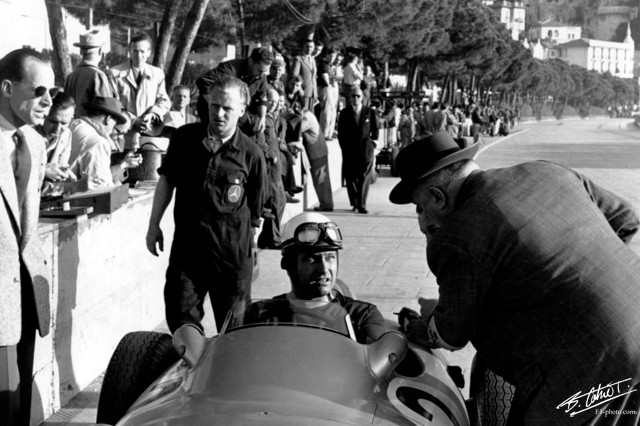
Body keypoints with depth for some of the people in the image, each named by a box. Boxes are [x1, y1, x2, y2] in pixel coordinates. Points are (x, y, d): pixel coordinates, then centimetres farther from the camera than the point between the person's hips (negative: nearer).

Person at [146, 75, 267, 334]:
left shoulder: (251, 154, -6)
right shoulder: (185, 138, 2)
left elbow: (255, 212, 1)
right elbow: (167, 180, 13)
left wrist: (249, 253, 3)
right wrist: (154, 225, 10)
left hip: (232, 252, -2)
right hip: (187, 244, 3)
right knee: (180, 317, 1)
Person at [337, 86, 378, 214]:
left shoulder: (370, 112, 7)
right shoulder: (344, 113, 7)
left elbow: (375, 129, 13)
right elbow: (341, 132, 8)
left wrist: (372, 142, 2)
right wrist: (344, 147, 0)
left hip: (365, 149, -1)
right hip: (349, 150, 1)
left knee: (364, 177, -6)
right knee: (350, 177, 1)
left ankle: (362, 205, -7)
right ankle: (354, 203, 13)